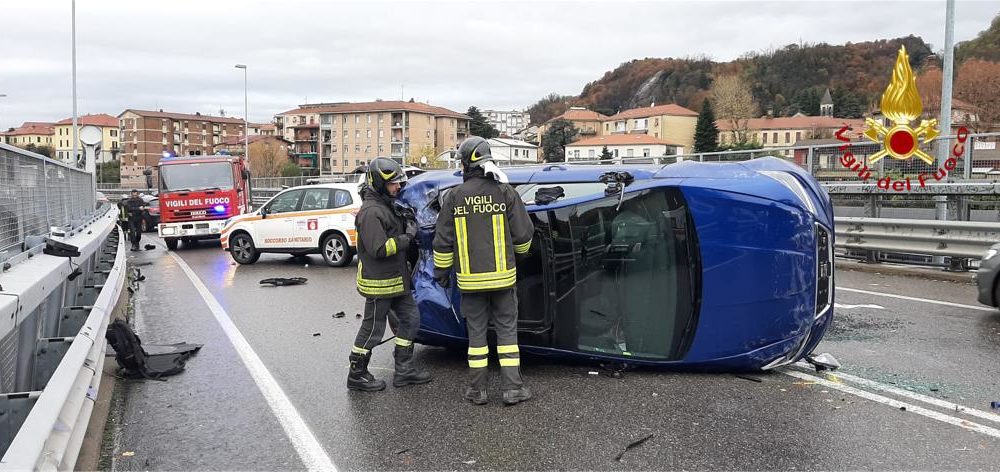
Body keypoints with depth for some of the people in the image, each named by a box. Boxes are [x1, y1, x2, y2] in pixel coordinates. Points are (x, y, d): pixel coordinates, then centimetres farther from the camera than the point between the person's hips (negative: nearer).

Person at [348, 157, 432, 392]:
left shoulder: (386, 206, 12)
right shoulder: (371, 212, -21)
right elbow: (379, 249, -26)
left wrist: (407, 223, 8)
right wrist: (408, 236, -19)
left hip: (397, 280, 10)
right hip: (379, 283, -10)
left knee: (410, 320, 14)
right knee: (372, 330, 2)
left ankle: (404, 369, 23)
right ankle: (357, 375, 16)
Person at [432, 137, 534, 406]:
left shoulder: (454, 197, -3)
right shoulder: (505, 192, -5)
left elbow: (443, 241, 0)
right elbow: (523, 233, 0)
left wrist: (441, 272, 13)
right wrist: (521, 252, 22)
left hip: (470, 278, 1)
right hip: (503, 276, 0)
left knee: (476, 331, 10)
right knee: (507, 329, 8)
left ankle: (477, 389, 16)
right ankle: (512, 388, 9)